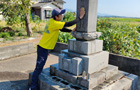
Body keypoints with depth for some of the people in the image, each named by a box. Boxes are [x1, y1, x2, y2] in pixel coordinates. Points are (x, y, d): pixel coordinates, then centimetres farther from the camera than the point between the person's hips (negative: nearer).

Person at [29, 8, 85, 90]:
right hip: (43, 48, -10)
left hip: (44, 47, 10)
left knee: (39, 68, 20)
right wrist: (80, 17, -16)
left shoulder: (52, 21, 6)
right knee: (38, 69, 0)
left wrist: (71, 31, 2)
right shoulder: (54, 23, -23)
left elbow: (61, 29, 14)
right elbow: (68, 24, -24)